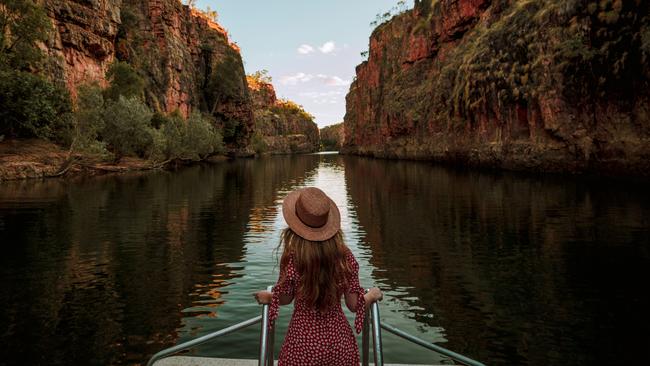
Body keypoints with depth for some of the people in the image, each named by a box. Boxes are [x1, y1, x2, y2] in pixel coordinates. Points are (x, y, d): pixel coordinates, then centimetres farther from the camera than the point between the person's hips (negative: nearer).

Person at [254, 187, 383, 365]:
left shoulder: (292, 258, -19)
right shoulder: (345, 256, -13)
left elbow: (285, 299, -4)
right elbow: (355, 305, -6)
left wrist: (268, 297, 17)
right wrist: (372, 295, 15)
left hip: (303, 344, -2)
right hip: (340, 341, 2)